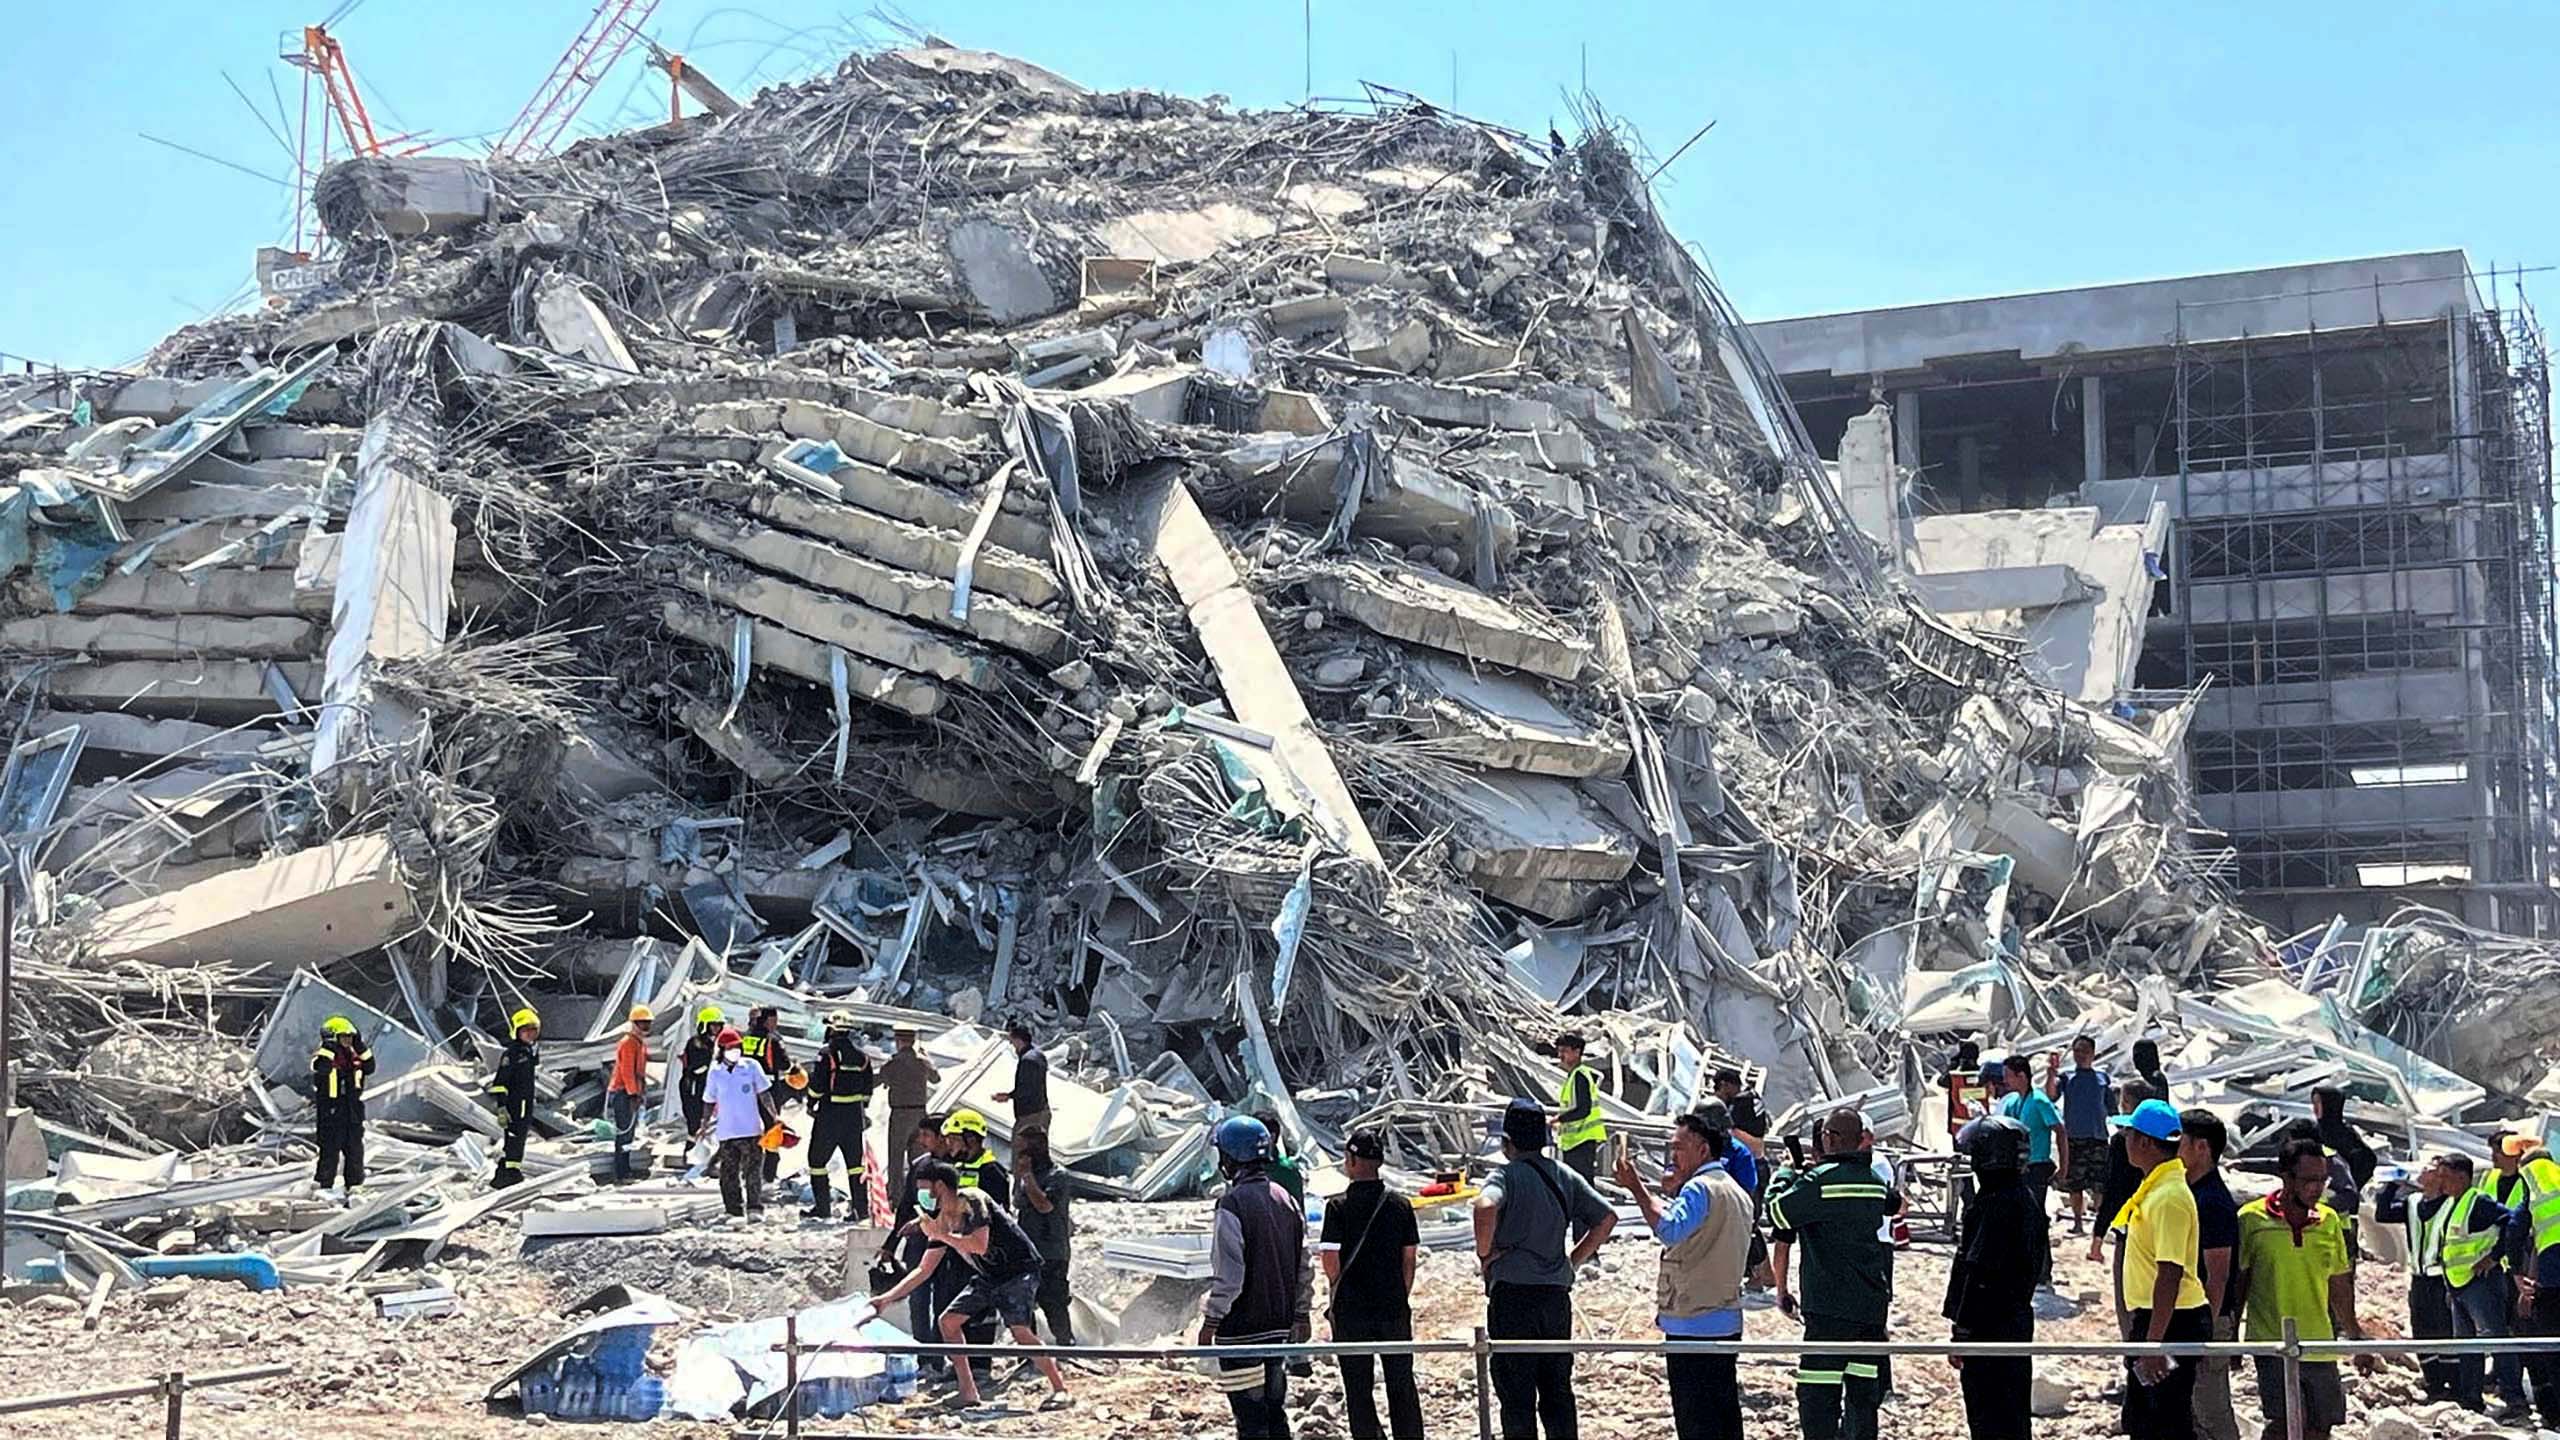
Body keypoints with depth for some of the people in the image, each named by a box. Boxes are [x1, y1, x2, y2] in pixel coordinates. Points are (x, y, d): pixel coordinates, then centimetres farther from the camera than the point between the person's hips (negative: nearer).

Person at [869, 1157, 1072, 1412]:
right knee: (947, 1321, 2)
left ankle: (1059, 1388, -14)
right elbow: (923, 1271, 11)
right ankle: (969, 1395, 5)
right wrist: (887, 1297, 5)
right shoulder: (941, 1221, 6)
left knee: (1019, 1330, -25)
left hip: (1019, 1270, -9)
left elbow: (980, 1245, -29)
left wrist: (941, 1236, -20)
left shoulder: (972, 1201, -17)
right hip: (988, 1277, 9)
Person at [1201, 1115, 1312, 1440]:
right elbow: (1304, 1267, 12)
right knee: (1275, 1411, 16)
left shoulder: (1233, 1203, -16)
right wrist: (1299, 1316, 20)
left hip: (1242, 1328, -7)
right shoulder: (1286, 1200, 8)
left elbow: (1229, 1275, -18)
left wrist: (1210, 1321, -10)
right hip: (1280, 1325, 7)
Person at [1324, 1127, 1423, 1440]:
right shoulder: (1400, 1204, 1)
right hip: (1395, 1309, 3)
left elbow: (1331, 1259, -12)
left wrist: (1335, 1297, 3)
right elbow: (1410, 1257, 5)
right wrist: (1402, 1297, 14)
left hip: (1352, 1309, -3)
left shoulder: (1339, 1206, -9)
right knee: (1402, 1385, 11)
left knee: (1358, 1390, 5)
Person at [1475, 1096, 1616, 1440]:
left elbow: (1485, 1206, -30)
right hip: (1557, 1294, 5)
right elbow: (1607, 1217, 11)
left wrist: (1484, 1253, -15)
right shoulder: (1565, 1176, 9)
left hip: (1512, 1293, -5)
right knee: (1558, 1390, 12)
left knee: (1516, 1395, 0)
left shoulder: (1507, 1175, -8)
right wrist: (1573, 1261, 14)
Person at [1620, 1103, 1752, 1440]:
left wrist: (1636, 1188, -30)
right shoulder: (1737, 1192, 16)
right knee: (1725, 1412, 12)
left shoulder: (1700, 1188, -16)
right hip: (1727, 1321, 10)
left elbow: (1669, 1229, -32)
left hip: (1692, 1324, -10)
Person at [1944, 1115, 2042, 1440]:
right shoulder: (2027, 1200, 11)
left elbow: (1980, 1274, -22)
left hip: (1990, 1326, -10)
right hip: (2019, 1318, 10)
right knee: (2014, 1413, 17)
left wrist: (1961, 1332, -19)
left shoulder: (1994, 1206, -20)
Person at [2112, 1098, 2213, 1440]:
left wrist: (2154, 1342, -26)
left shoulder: (2170, 1196, -20)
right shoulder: (2155, 1188, 12)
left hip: (2171, 1322, -10)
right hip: (2151, 1319, 10)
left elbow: (2170, 1275, -25)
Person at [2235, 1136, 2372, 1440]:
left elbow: (2340, 1286, 19)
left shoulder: (2330, 1221, 9)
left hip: (2320, 1346, 5)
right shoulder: (2252, 1219, -5)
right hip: (2273, 1344, -5)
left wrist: (2356, 1338, 22)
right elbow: (2236, 1283, 0)